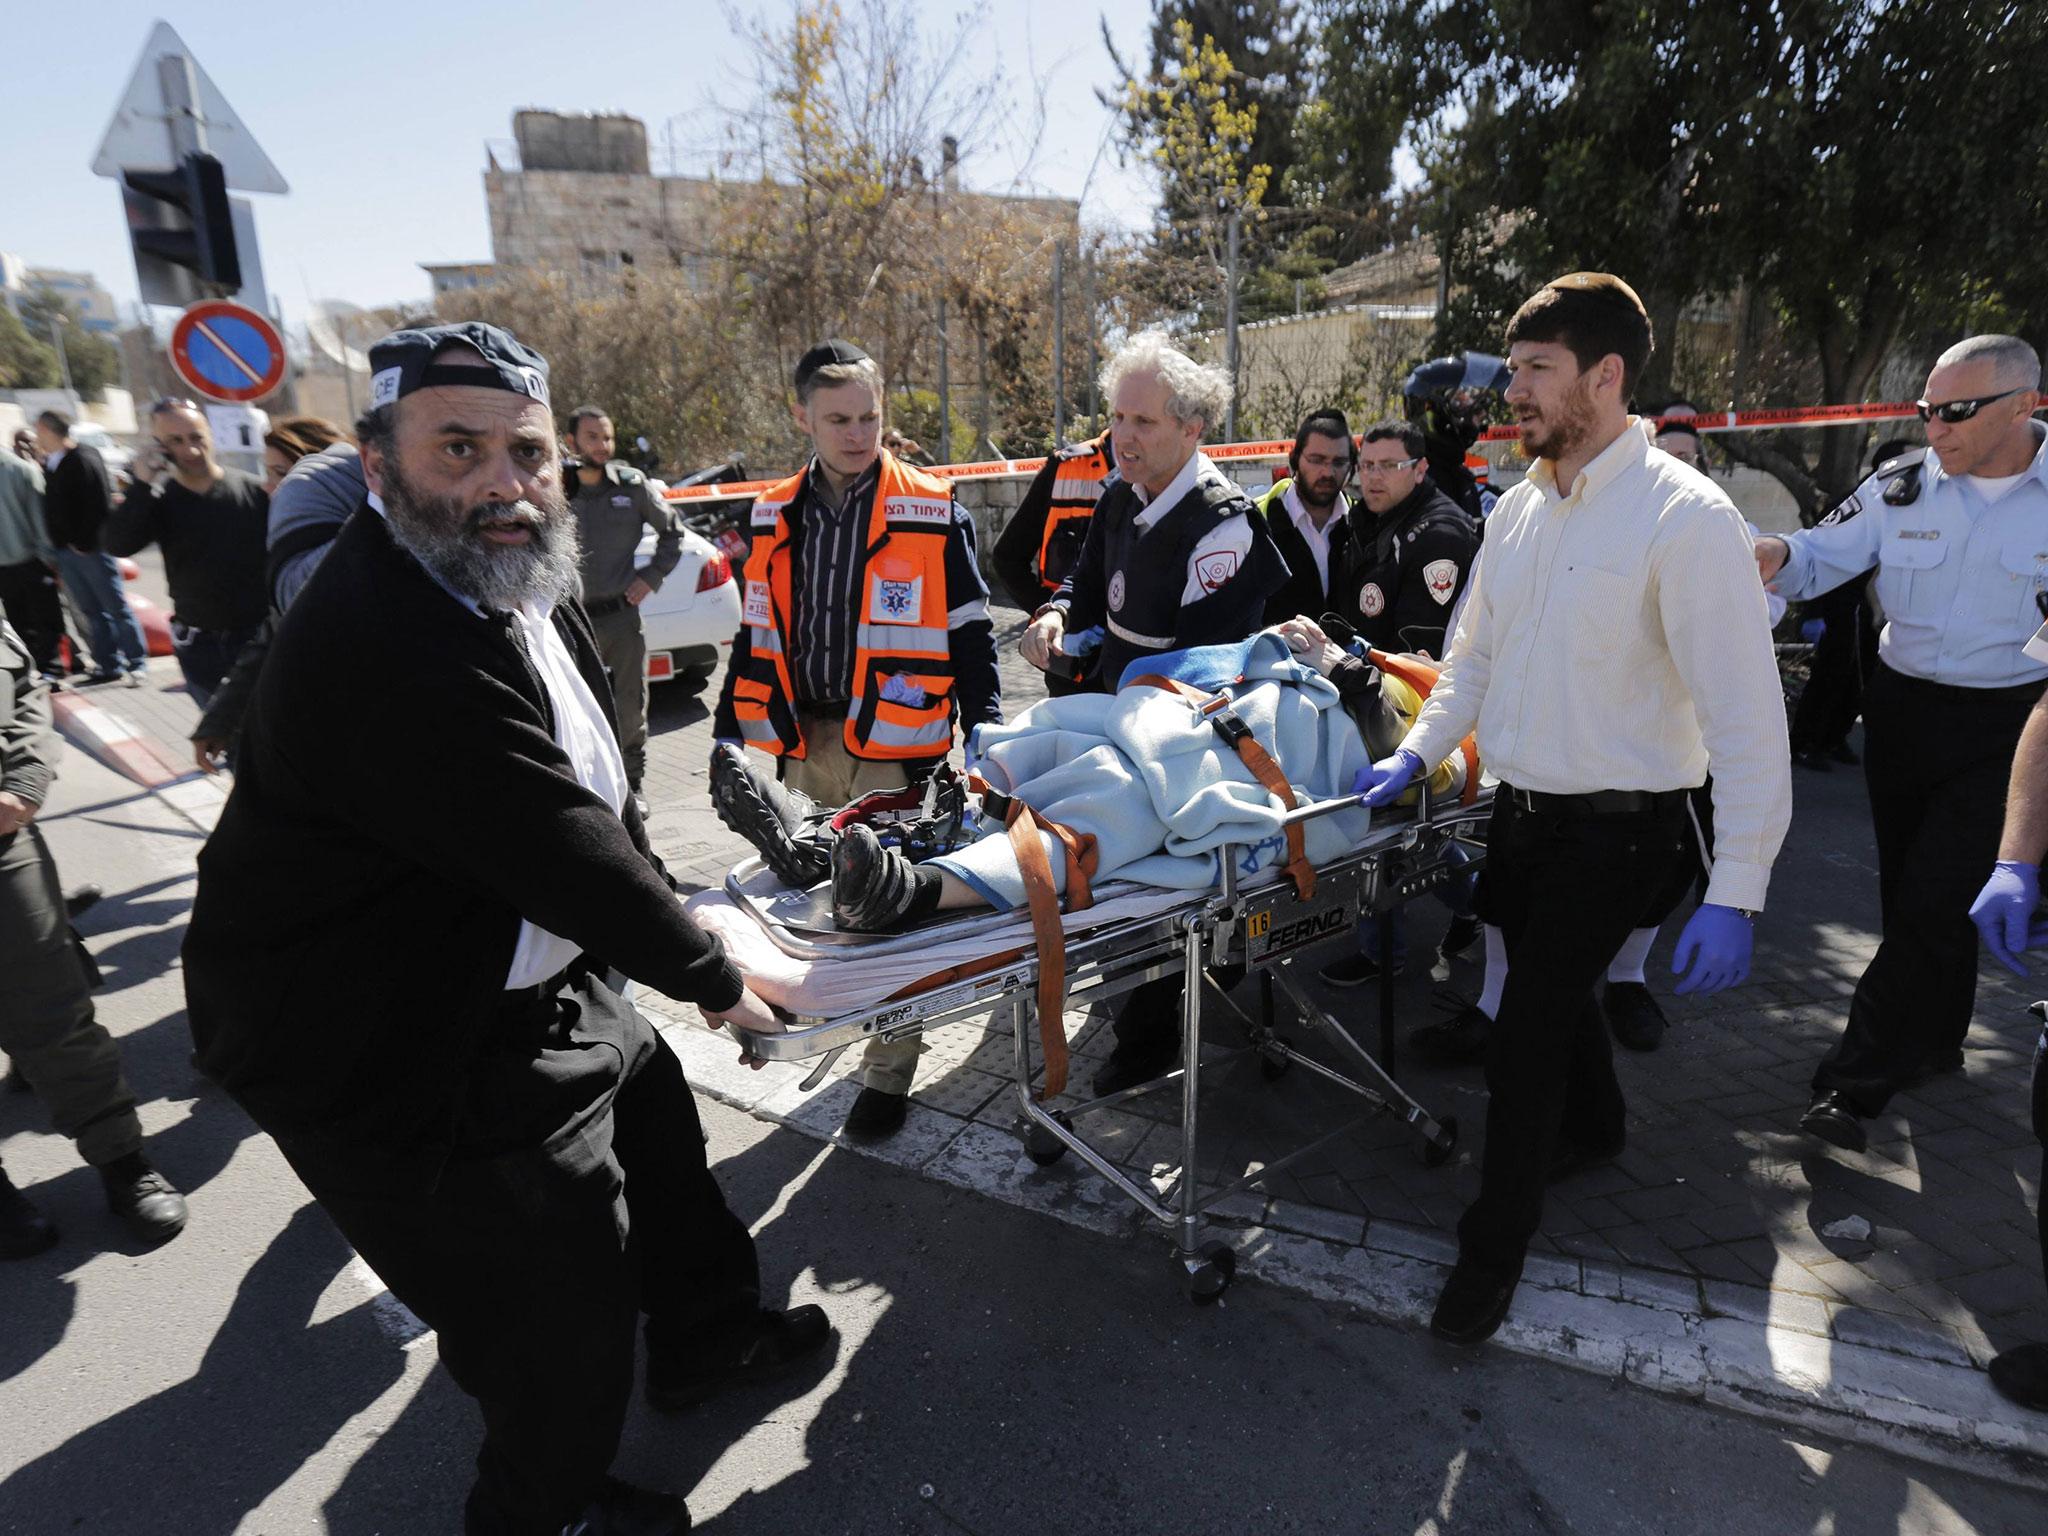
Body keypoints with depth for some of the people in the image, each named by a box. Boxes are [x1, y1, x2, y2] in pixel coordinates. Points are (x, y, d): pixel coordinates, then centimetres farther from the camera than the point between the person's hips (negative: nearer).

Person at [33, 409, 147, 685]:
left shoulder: (84, 460, -10)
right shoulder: (48, 465, 15)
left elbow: (101, 506, -16)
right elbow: (50, 509, 19)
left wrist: (84, 542, -15)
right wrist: (57, 545, 8)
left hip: (90, 549, -8)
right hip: (65, 551, 8)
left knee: (116, 607, -3)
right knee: (92, 611, 9)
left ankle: (136, 664, 2)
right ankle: (108, 666, 13)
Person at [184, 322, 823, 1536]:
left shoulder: (516, 584, 0)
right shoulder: (385, 655, -34)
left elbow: (596, 797, 10)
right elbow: (567, 858, -30)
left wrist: (660, 900, 7)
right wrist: (712, 978, -16)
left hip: (527, 971, 10)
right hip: (396, 1060, -9)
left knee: (657, 1127, 24)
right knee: (563, 1308, 6)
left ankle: (709, 1336, 51)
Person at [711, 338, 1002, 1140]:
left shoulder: (934, 513, -3)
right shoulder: (774, 518, 9)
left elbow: (971, 638, 0)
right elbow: (754, 641, 13)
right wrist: (729, 750, 10)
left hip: (896, 748, -3)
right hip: (801, 745, 4)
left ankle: (888, 1073, 23)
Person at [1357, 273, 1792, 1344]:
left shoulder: (1685, 516, -19)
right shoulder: (1520, 507, 4)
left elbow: (1746, 718, -20)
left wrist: (1733, 897, -22)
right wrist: (1419, 752, 8)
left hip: (1614, 826, -7)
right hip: (1520, 807, 7)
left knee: (1526, 1033, -2)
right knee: (1553, 990, 24)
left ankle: (1493, 1251, 19)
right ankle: (1594, 1126, 53)